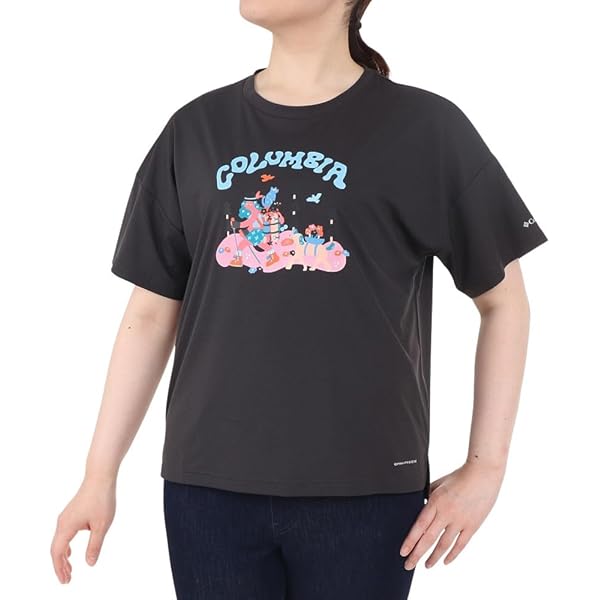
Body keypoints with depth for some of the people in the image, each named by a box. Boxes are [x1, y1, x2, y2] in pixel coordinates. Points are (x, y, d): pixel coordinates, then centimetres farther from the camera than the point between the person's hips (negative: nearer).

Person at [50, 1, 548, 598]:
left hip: (364, 488, -2)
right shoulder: (195, 131, 8)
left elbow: (503, 301, 4)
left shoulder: (425, 128, -1)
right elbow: (151, 314, 10)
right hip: (207, 485, 3)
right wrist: (100, 474, 7)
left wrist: (486, 468, -1)